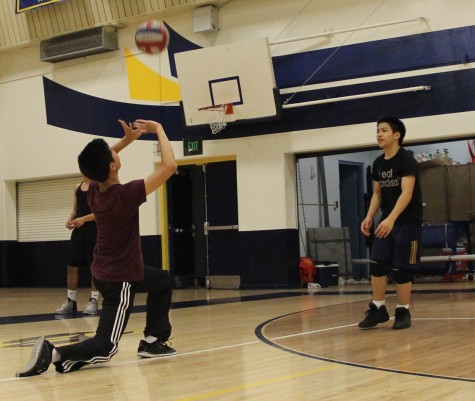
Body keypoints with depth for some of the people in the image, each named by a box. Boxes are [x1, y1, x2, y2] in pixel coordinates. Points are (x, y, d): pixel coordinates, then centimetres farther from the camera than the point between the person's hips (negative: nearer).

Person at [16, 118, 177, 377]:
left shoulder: (93, 191, -6)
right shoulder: (126, 195, -27)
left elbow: (97, 163, 18)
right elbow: (169, 166, -27)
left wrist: (127, 140, 8)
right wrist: (159, 129, -15)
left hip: (105, 272, 9)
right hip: (120, 278, -8)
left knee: (162, 281, 28)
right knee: (106, 348, -6)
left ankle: (152, 341, 27)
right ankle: (53, 354, -22)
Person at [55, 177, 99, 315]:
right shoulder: (77, 187, 13)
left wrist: (83, 219, -21)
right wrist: (70, 219, -2)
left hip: (94, 230, -6)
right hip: (78, 230, 6)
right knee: (71, 266, 5)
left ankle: (93, 301, 5)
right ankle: (70, 301, 12)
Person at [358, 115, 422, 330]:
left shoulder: (406, 159, -14)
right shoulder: (378, 163, 7)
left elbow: (407, 193, -24)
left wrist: (391, 218, -35)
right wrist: (369, 217, 0)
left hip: (408, 222, -6)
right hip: (387, 221, 6)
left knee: (401, 269, -4)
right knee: (376, 264, -2)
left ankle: (403, 312, 8)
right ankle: (378, 308, 9)